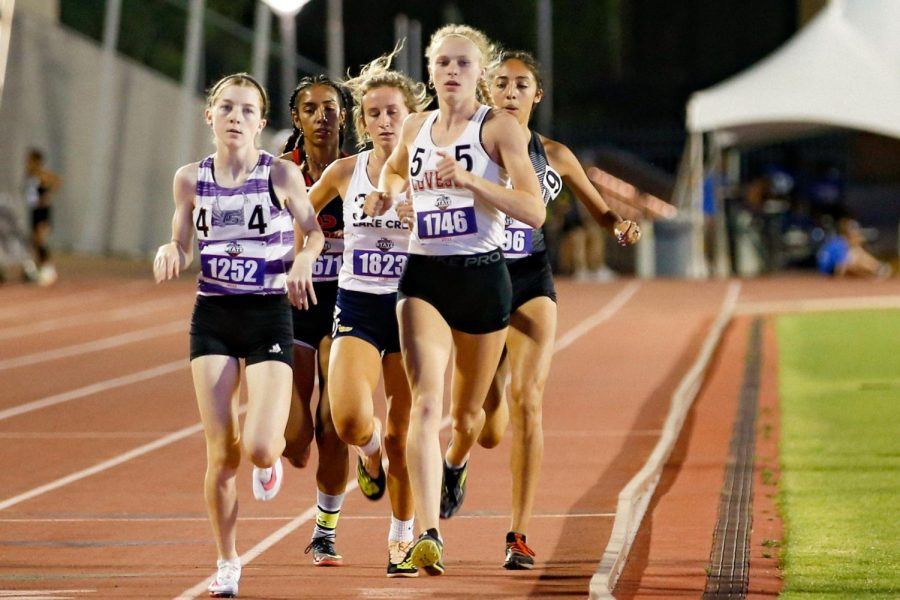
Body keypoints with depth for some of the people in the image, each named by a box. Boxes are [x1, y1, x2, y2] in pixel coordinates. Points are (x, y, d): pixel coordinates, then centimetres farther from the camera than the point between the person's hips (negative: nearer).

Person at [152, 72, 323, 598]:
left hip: (269, 317, -2)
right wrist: (170, 253, -12)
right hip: (213, 318, 2)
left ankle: (270, 457, 26)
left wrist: (303, 259, -15)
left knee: (259, 448, -14)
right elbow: (183, 249, 11)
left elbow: (312, 232, 6)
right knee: (221, 452, -3)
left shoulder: (281, 175, -6)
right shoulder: (191, 179, 2)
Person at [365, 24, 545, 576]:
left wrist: (469, 180, -24)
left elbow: (534, 210, -14)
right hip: (424, 278, 2)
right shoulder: (416, 127, 9)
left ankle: (456, 464, 52)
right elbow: (396, 168, 33)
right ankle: (428, 534, -27)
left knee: (467, 411, 14)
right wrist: (387, 192, 10)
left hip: (483, 278, -2)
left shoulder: (499, 127, -5)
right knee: (427, 402, -18)